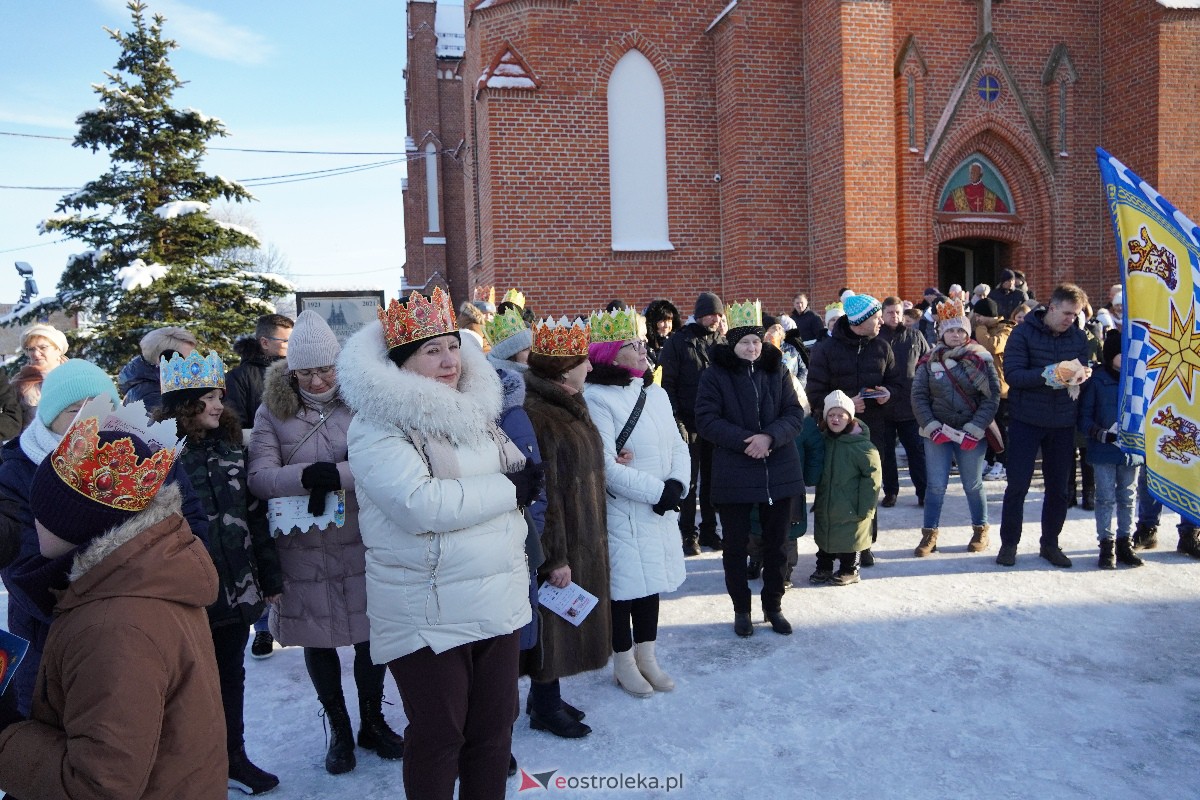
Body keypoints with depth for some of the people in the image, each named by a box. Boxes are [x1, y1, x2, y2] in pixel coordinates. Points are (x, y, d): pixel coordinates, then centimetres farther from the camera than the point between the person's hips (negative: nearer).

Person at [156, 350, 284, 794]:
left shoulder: (231, 445, 6)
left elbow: (255, 514, 9)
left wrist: (270, 576, 11)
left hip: (238, 587, 5)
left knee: (231, 674, 18)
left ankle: (234, 757, 35)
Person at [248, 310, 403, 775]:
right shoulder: (272, 411, -2)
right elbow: (259, 477, -12)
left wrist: (338, 475, -27)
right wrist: (308, 477, -27)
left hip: (362, 544, -1)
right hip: (303, 550, 1)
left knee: (370, 636, 12)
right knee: (317, 641, 15)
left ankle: (373, 722, 36)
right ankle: (339, 730, 36)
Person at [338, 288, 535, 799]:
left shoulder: (474, 408, 9)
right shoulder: (377, 425, -12)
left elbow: (520, 477, 18)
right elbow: (419, 504, -26)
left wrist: (527, 480, -7)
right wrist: (507, 489, -15)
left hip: (499, 600, 6)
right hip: (428, 613, -6)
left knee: (494, 729, 17)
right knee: (437, 737, 9)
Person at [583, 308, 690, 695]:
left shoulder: (656, 394, 8)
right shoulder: (597, 398, -16)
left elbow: (678, 445, 8)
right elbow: (607, 467, -21)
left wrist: (676, 484, -10)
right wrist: (656, 491, -17)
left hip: (660, 508, 7)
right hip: (623, 512, -7)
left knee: (652, 580, 16)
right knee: (625, 584, 5)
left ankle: (647, 656, 33)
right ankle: (624, 662, 24)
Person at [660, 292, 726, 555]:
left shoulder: (722, 343, 9)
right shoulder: (678, 343, -3)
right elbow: (668, 383, -6)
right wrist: (675, 420, -12)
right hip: (689, 422, -4)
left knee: (712, 478, 11)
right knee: (690, 480, 2)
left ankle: (709, 530, 22)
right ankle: (688, 534, 12)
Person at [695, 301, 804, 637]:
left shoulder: (777, 372, 5)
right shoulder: (715, 376, -4)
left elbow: (795, 414, 0)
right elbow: (706, 420, -11)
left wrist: (770, 437, -18)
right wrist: (745, 441, -21)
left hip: (779, 472, 3)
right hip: (734, 475, -3)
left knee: (776, 543, 12)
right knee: (736, 545, 7)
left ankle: (773, 606, 29)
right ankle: (741, 609, 25)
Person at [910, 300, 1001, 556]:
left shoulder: (982, 359, -4)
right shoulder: (930, 361, 0)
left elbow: (992, 396, -7)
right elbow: (918, 396, -1)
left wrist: (974, 429, -14)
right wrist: (932, 427, -12)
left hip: (972, 435, -1)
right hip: (937, 433, 1)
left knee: (973, 484, 11)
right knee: (935, 485, 2)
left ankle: (981, 530, 30)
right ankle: (930, 534, 14)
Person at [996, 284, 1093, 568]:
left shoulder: (1078, 337, 5)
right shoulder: (1024, 333, -8)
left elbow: (1085, 372, 8)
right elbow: (1012, 374, -16)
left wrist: (1080, 375, -16)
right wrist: (1049, 374, -29)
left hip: (1063, 422, 4)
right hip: (1026, 419, -4)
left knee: (1058, 486, 11)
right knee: (1018, 484, 2)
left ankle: (1050, 543, 26)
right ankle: (1009, 543, 15)